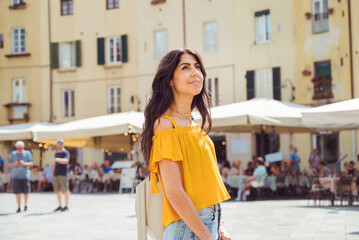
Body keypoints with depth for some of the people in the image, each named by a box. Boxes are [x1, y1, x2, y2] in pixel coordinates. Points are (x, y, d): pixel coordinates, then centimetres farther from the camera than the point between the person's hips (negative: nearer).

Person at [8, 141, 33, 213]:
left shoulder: (27, 153, 4)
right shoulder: (13, 154, 8)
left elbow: (31, 163, 0)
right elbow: (9, 164, 7)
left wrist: (24, 163, -18)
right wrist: (14, 164, -14)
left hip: (25, 175, -1)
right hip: (15, 176, 1)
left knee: (25, 192, 2)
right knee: (17, 192, -4)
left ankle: (26, 205, 24)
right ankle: (19, 207, 1)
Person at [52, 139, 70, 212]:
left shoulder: (66, 153, -3)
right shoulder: (56, 153, 20)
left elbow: (66, 161, -21)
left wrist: (57, 159, -28)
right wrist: (53, 172, 22)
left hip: (63, 174, -7)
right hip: (56, 174, 7)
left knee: (65, 190, -9)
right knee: (57, 190, 6)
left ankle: (66, 206, -6)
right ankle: (60, 206, 11)